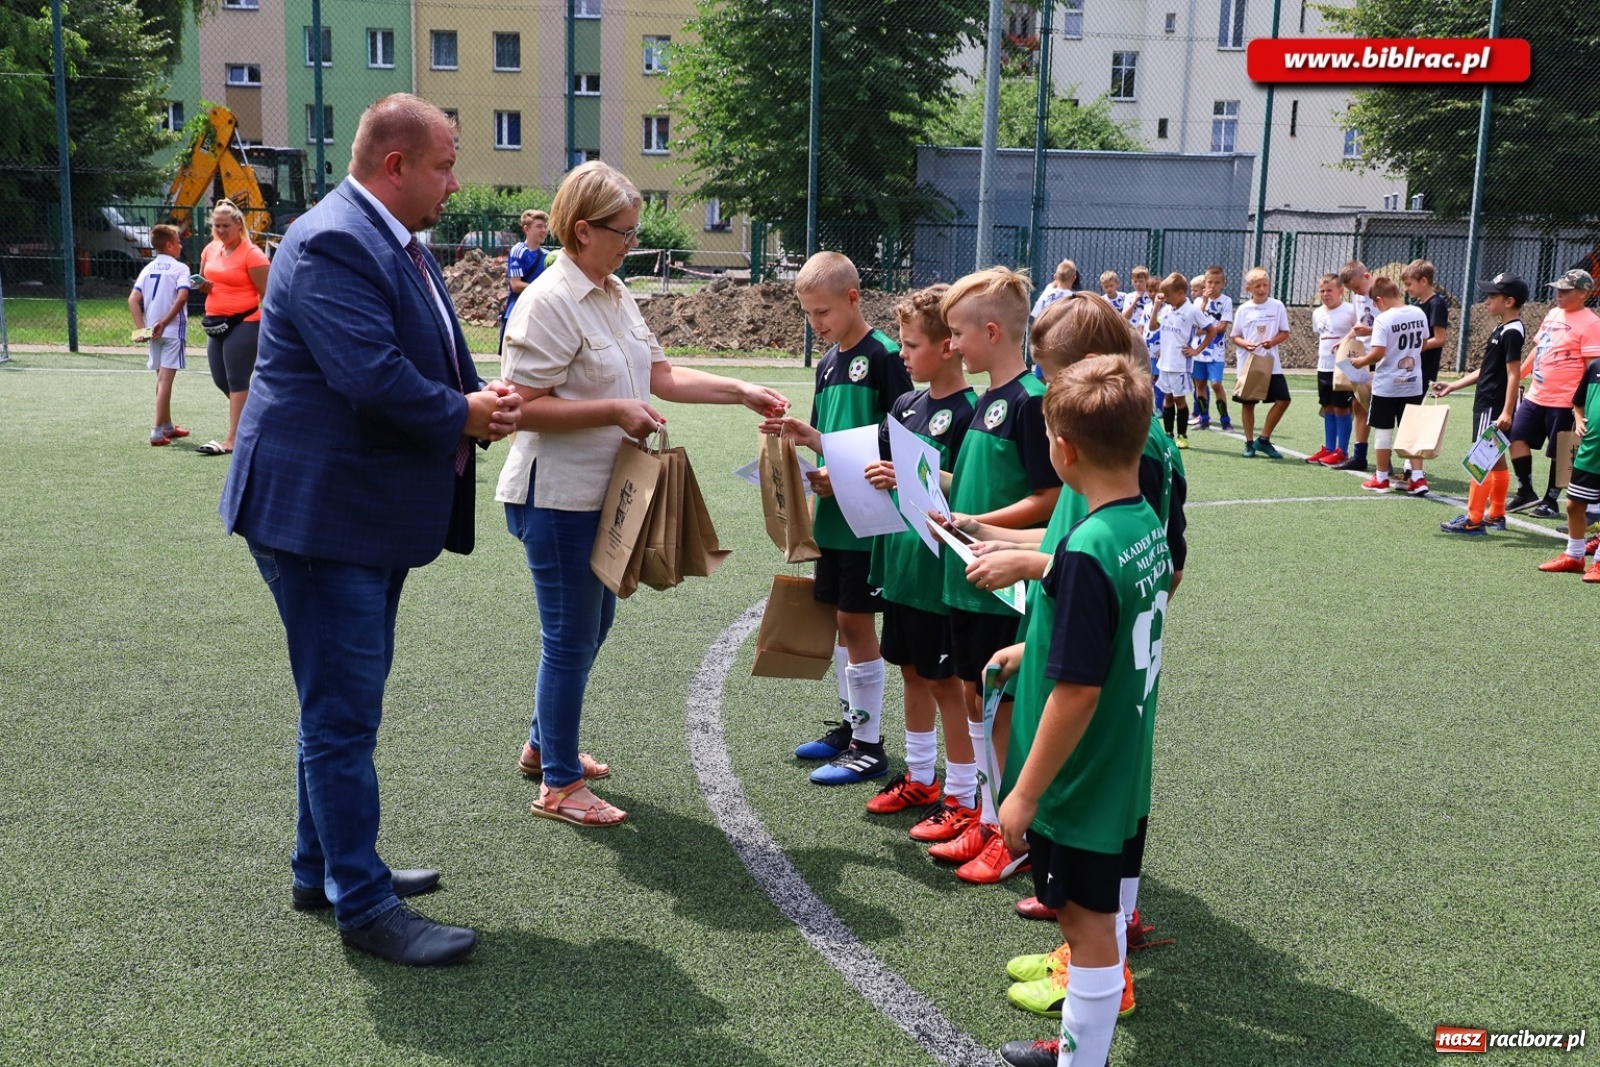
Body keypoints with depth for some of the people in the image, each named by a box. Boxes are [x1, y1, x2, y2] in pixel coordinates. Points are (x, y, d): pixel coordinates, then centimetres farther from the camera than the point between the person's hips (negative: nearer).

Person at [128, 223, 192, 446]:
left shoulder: (148, 269, 10)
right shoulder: (180, 269, -6)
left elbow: (133, 300, 1)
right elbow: (181, 297, -22)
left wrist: (141, 327, -2)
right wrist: (164, 322, -18)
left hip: (153, 330, 6)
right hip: (173, 330, -6)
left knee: (162, 378, 18)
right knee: (165, 379, -7)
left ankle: (168, 426, 30)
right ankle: (157, 432, -11)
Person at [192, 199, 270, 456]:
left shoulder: (252, 254, -12)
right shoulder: (210, 250, 10)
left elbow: (267, 295, -12)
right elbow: (205, 282, 25)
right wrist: (202, 286, 1)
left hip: (244, 324, -8)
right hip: (216, 324, 8)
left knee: (237, 381, -5)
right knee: (221, 380, 11)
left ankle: (232, 439, -2)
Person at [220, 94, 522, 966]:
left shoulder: (393, 242, 15)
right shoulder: (334, 243, -19)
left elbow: (431, 361, 20)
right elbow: (373, 376, -29)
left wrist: (480, 398, -1)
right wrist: (465, 415, -14)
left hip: (371, 516, 11)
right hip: (322, 515, -11)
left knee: (341, 706, 20)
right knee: (343, 715, -2)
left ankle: (322, 870, 34)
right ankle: (362, 904, 10)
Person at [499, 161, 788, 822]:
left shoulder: (615, 293, 9)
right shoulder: (549, 302, -19)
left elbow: (659, 375, 12)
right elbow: (523, 407, -23)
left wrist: (741, 392, 5)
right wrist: (615, 410, -24)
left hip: (601, 494, 9)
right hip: (557, 497, -9)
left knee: (592, 624, 20)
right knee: (571, 637, 0)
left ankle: (544, 744, 39)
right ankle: (559, 786, 15)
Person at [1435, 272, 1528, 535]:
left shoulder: (1512, 332, -15)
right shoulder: (1502, 329, 14)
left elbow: (1513, 374, -21)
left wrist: (1507, 411, -25)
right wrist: (1453, 385, 20)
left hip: (1494, 407, -10)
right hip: (1487, 404, 10)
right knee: (1496, 461, 15)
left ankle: (1474, 520, -8)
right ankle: (1496, 514, 24)